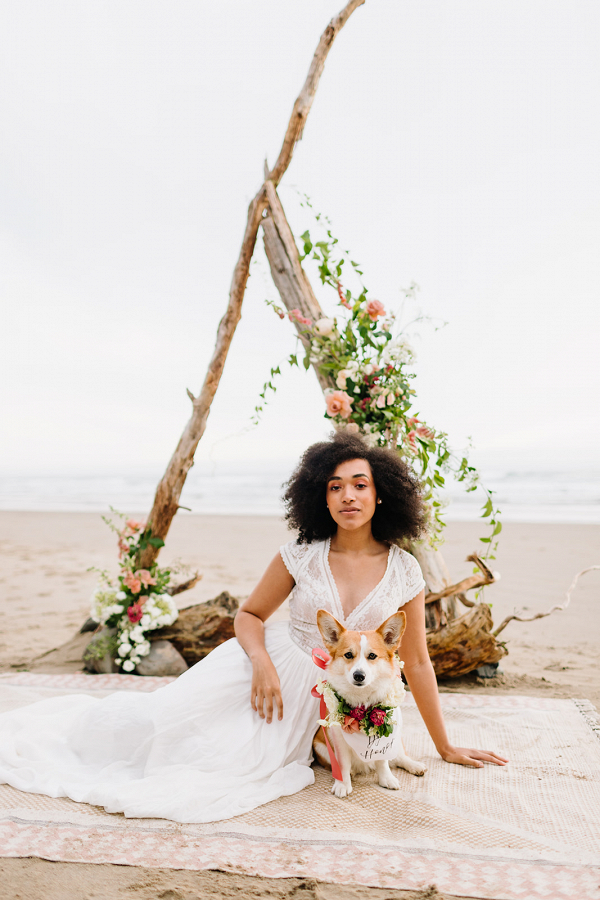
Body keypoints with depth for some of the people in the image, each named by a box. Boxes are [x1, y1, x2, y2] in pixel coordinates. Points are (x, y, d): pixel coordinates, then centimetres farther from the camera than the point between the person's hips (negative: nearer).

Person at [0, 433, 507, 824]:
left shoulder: (403, 572, -7)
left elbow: (416, 662, 2)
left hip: (320, 693, 1)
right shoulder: (301, 556, -8)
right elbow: (249, 615, 3)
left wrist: (445, 748, 7)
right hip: (271, 661, 0)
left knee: (238, 765, -23)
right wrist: (261, 662, -19)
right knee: (163, 718, -15)